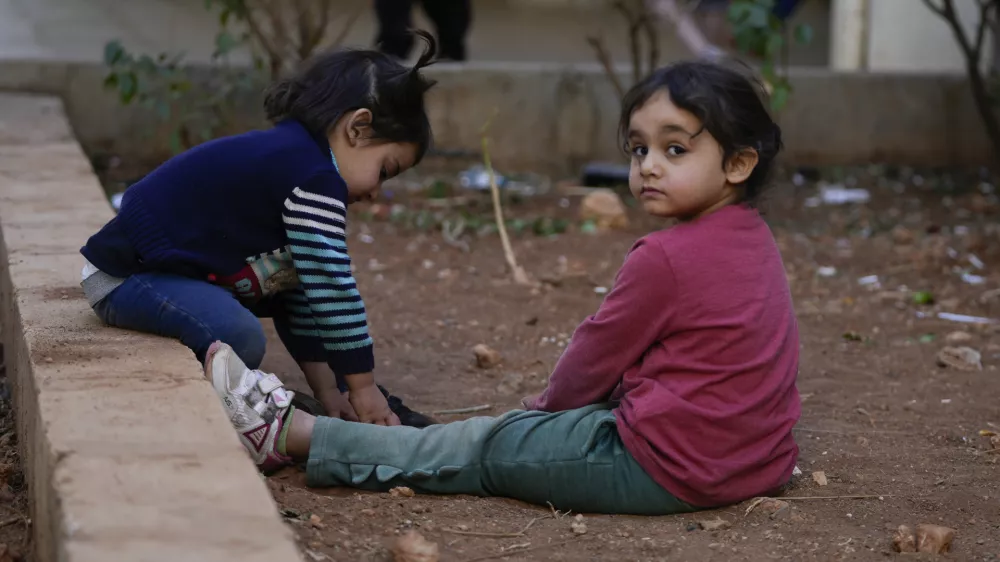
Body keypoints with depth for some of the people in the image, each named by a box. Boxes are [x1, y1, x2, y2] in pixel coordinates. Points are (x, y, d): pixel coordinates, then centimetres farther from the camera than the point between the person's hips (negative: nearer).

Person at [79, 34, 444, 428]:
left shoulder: (289, 156, 10)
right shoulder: (313, 177, -20)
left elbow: (310, 290, 13)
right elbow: (332, 287, -20)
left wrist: (328, 393, 12)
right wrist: (363, 388, -12)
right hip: (127, 276, -11)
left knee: (291, 287, 13)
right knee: (240, 339, -33)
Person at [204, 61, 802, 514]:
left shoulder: (665, 259, -18)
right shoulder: (756, 241, 10)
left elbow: (593, 361, -6)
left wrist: (546, 405, 14)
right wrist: (551, 406, 21)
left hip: (664, 469, -9)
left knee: (487, 448, 0)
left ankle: (285, 431, 10)